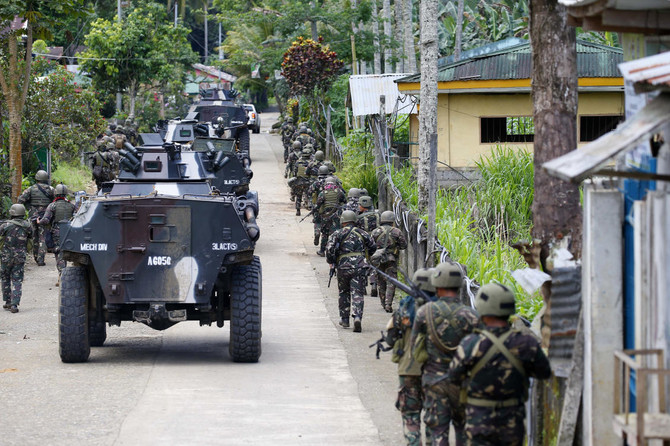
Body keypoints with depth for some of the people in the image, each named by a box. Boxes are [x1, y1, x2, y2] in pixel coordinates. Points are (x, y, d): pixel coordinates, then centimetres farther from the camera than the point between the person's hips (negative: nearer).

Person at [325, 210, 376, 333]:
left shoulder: (337, 234, 1)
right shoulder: (362, 234, 9)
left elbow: (329, 249, -10)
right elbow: (373, 247, 17)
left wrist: (331, 262, 5)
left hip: (343, 267, 0)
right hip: (359, 267, 1)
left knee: (344, 293, 18)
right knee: (357, 294, -3)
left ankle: (344, 319, 23)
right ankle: (357, 317, -24)